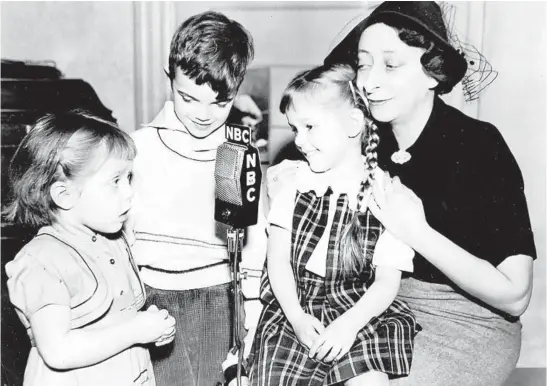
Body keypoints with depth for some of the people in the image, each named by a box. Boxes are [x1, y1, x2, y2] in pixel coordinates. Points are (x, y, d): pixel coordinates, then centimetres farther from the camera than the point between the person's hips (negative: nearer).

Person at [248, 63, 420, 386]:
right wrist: (297, 318, -11)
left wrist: (349, 323, -20)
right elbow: (278, 259, 1)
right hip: (293, 307, 2)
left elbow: (388, 281, -5)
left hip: (360, 310, -2)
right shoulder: (292, 182, 3)